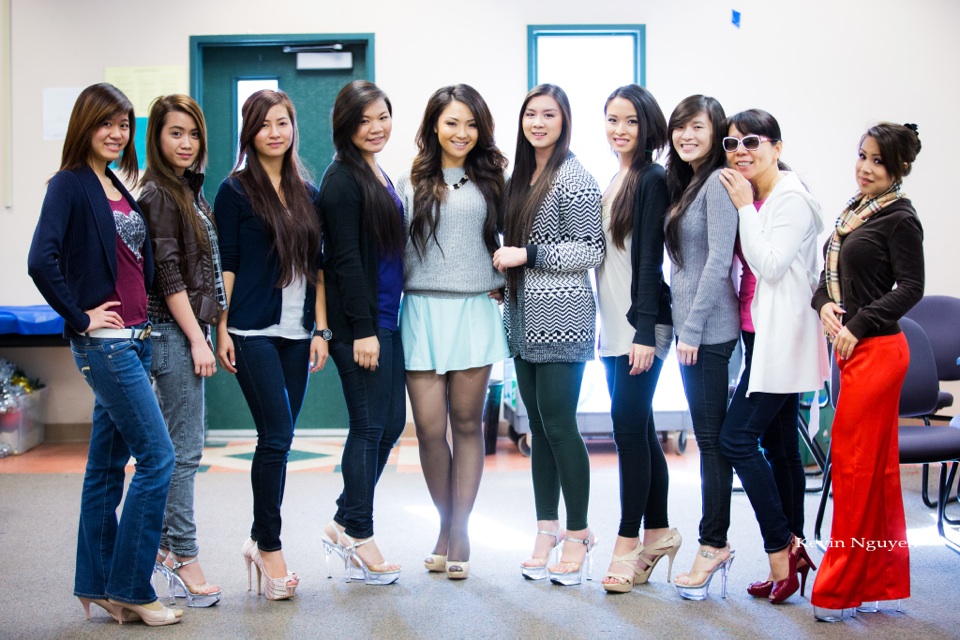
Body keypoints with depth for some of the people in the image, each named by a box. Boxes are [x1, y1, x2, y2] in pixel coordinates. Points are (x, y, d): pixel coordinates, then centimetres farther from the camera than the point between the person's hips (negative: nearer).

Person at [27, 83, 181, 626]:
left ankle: (97, 587, 21)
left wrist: (143, 318, 13)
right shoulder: (71, 185, -9)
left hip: (136, 338, 8)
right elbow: (41, 259, -22)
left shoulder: (121, 188, 15)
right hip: (104, 341, -8)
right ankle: (130, 589, 1)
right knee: (158, 457, -9)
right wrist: (81, 316, -16)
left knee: (108, 464, 12)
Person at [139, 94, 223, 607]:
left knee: (178, 446, 13)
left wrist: (206, 332, 16)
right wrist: (197, 339, -15)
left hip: (189, 328, 9)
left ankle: (163, 543, 22)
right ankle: (184, 558, 2)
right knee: (185, 450, -5)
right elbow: (168, 276, -15)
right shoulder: (158, 194, -11)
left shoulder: (189, 189, 16)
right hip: (174, 332, -9)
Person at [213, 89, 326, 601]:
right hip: (253, 331, -5)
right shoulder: (236, 190, -1)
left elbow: (316, 267, 14)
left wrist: (321, 329, 8)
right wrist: (221, 331, -8)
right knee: (277, 435, -9)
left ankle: (259, 539, 21)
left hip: (295, 333, 5)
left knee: (277, 440, 8)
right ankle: (270, 545, 4)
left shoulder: (307, 193, 13)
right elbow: (226, 265, -3)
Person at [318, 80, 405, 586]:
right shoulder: (342, 179, -11)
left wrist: (381, 324, 17)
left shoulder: (379, 176, 17)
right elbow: (345, 259, -16)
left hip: (386, 319, 9)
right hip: (358, 322, -9)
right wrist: (362, 330, -19)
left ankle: (345, 525, 22)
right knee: (369, 426, -2)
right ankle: (357, 536, 10)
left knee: (391, 423, 11)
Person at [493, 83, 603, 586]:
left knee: (559, 425, -6)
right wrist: (505, 273, 12)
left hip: (561, 319, -8)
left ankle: (578, 534, 5)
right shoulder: (521, 175, 16)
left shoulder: (573, 177, -8)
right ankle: (547, 530, 17)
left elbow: (591, 250, -13)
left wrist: (526, 255, -14)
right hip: (524, 318, 8)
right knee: (538, 427, 10)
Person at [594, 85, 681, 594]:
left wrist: (644, 332, -18)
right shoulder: (613, 182, 15)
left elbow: (649, 259, -15)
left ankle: (628, 544, 0)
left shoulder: (652, 180, -9)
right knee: (639, 428, 12)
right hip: (615, 326, 8)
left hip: (641, 326, -8)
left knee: (629, 427, -7)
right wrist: (606, 327, 16)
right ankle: (659, 533, 22)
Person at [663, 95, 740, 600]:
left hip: (709, 329, -9)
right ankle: (716, 545, 17)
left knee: (711, 437, -5)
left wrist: (693, 328, -16)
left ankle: (713, 546, 1)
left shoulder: (717, 183, -11)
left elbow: (719, 260, -17)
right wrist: (683, 327, 13)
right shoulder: (682, 183, 17)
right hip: (690, 327, 9)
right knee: (709, 436, 11)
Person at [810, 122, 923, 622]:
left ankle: (841, 588, 4)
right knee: (875, 466, 13)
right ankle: (882, 580, 24)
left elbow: (910, 287, -13)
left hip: (877, 350, -8)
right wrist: (825, 305, -3)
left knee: (854, 461, -5)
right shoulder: (854, 210, 14)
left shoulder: (900, 219, -9)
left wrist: (858, 325, -15)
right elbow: (831, 274, 16)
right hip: (853, 350, 8)